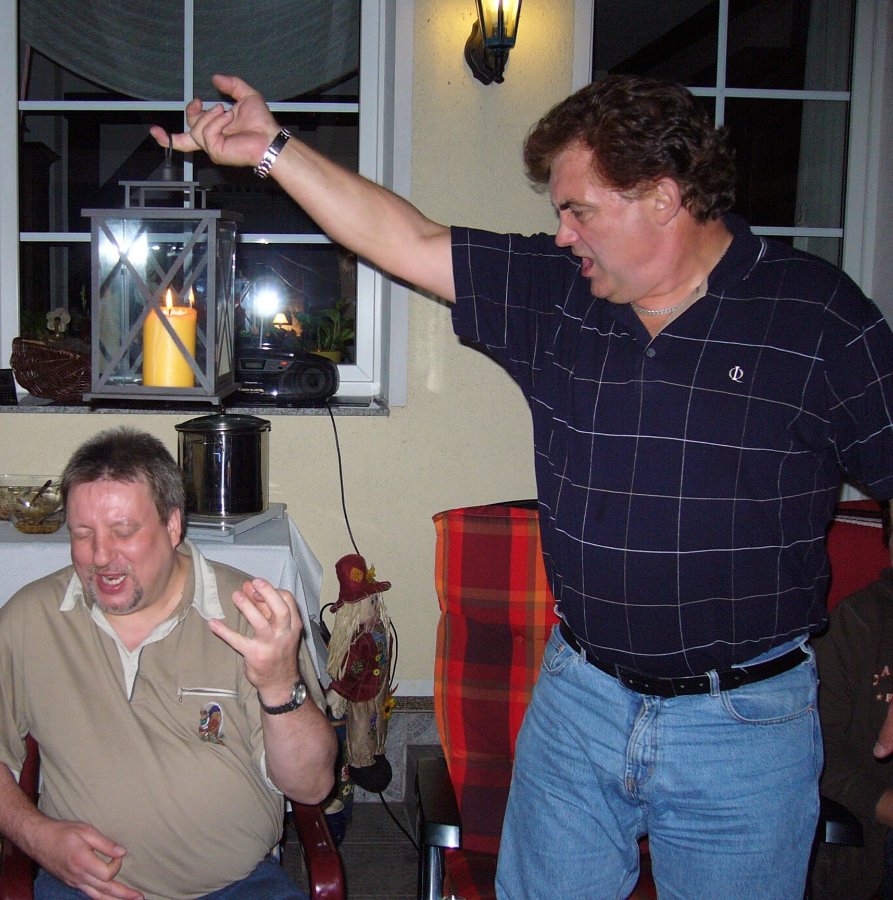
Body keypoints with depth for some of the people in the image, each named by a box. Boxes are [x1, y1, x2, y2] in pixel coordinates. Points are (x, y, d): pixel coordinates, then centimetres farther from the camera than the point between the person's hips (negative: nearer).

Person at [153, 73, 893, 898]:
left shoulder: (819, 319, -9)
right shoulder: (555, 292, 1)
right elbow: (407, 241, 3)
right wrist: (272, 146, 1)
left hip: (745, 721, -3)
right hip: (576, 698, 4)